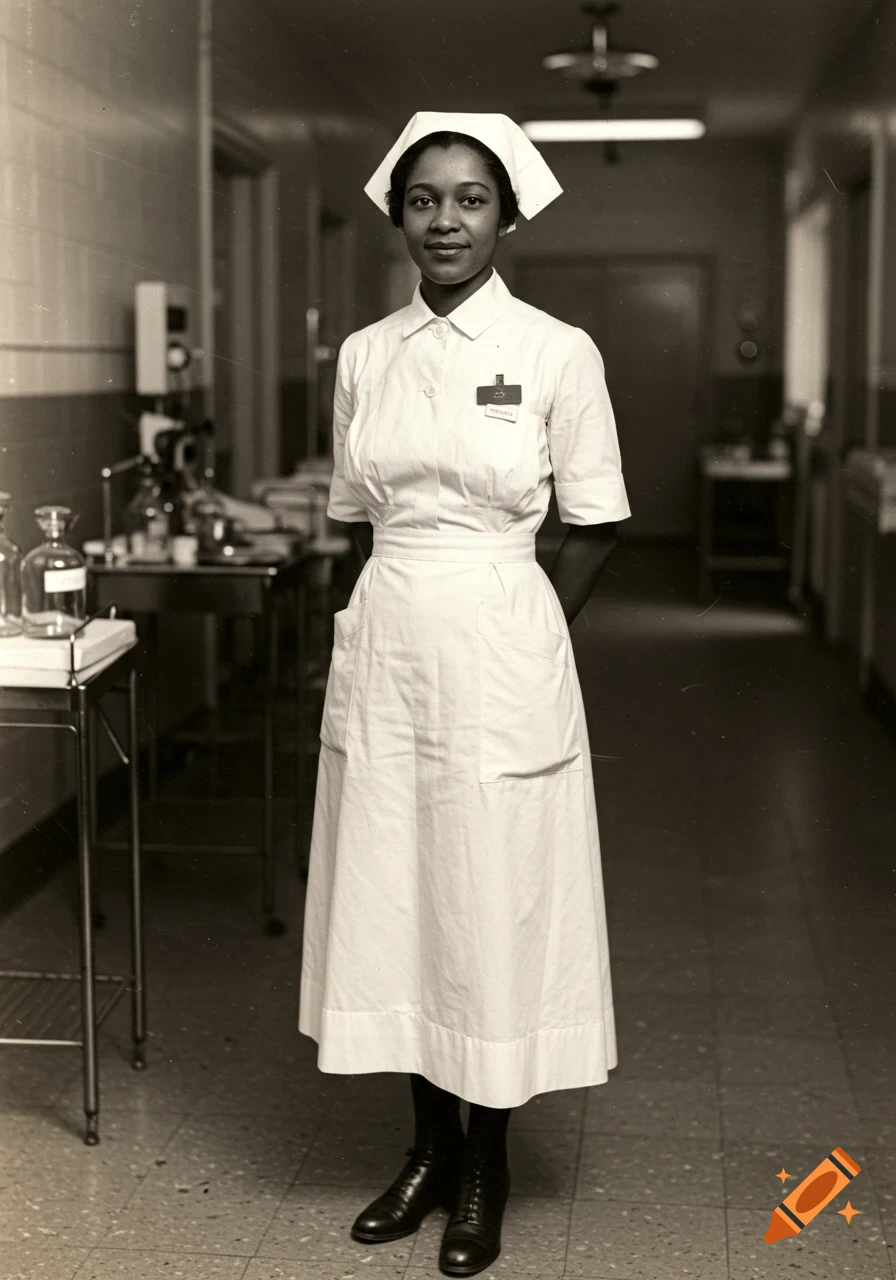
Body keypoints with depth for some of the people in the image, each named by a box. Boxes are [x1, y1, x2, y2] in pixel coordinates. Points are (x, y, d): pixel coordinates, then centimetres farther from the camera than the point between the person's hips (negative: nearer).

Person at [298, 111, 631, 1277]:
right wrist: (402, 618, 6)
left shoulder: (558, 353, -6)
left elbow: (595, 529, -1)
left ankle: (488, 1163, 25)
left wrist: (512, 641, 1)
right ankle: (431, 1143, 29)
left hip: (500, 652, -4)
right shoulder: (364, 355, 6)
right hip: (384, 645, 4)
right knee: (391, 898, 10)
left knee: (494, 905, 5)